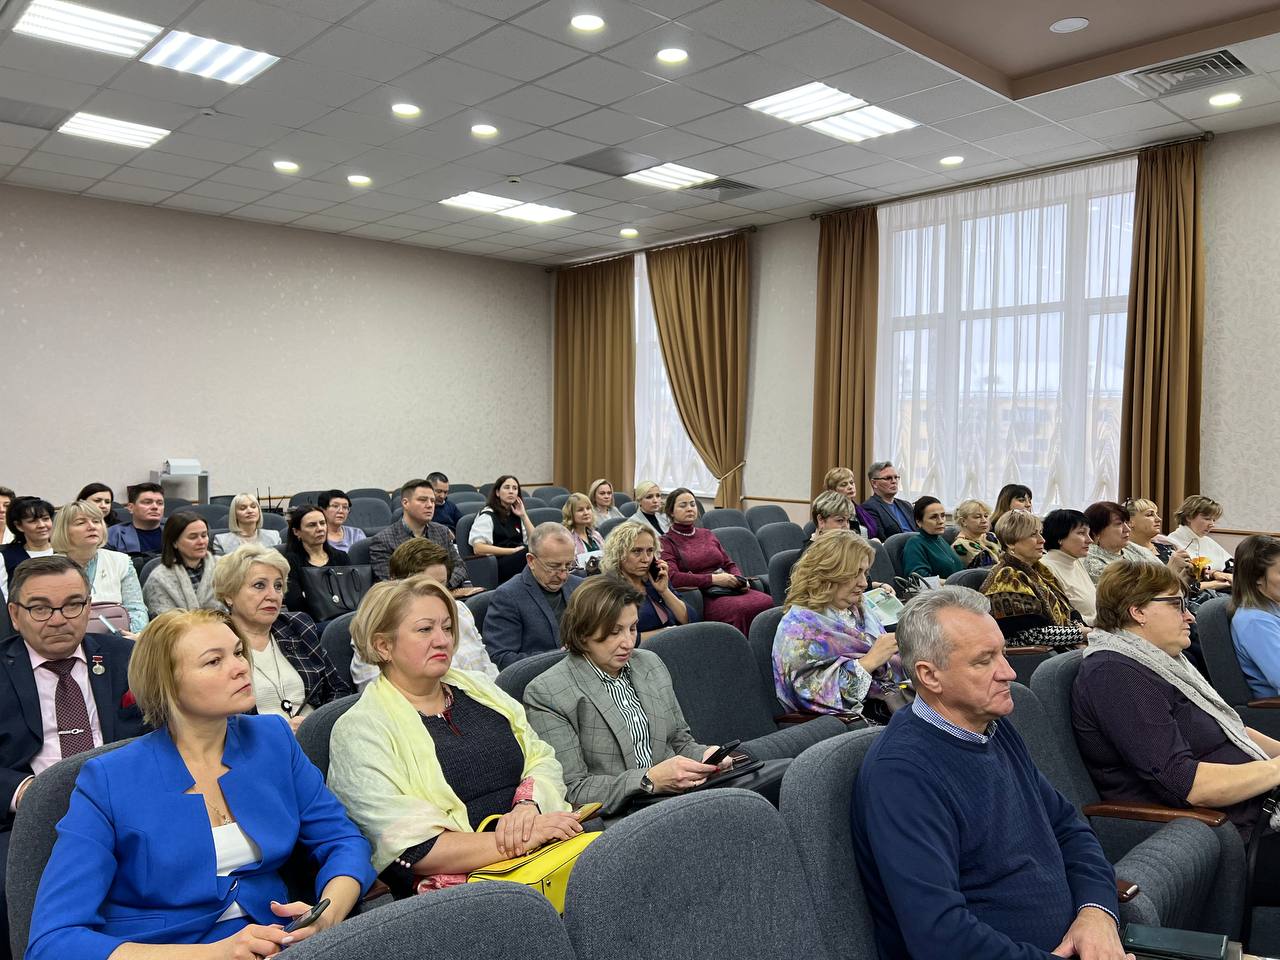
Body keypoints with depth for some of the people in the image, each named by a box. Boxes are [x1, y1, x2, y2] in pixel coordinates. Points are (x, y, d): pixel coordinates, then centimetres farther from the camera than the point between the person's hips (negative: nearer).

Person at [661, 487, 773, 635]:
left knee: (766, 601, -25)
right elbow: (673, 577, -10)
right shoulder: (666, 543, 5)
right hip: (702, 597, -6)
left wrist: (739, 579, 3)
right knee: (740, 609, -35)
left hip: (729, 589, 6)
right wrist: (713, 578, -15)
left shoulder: (708, 535, 25)